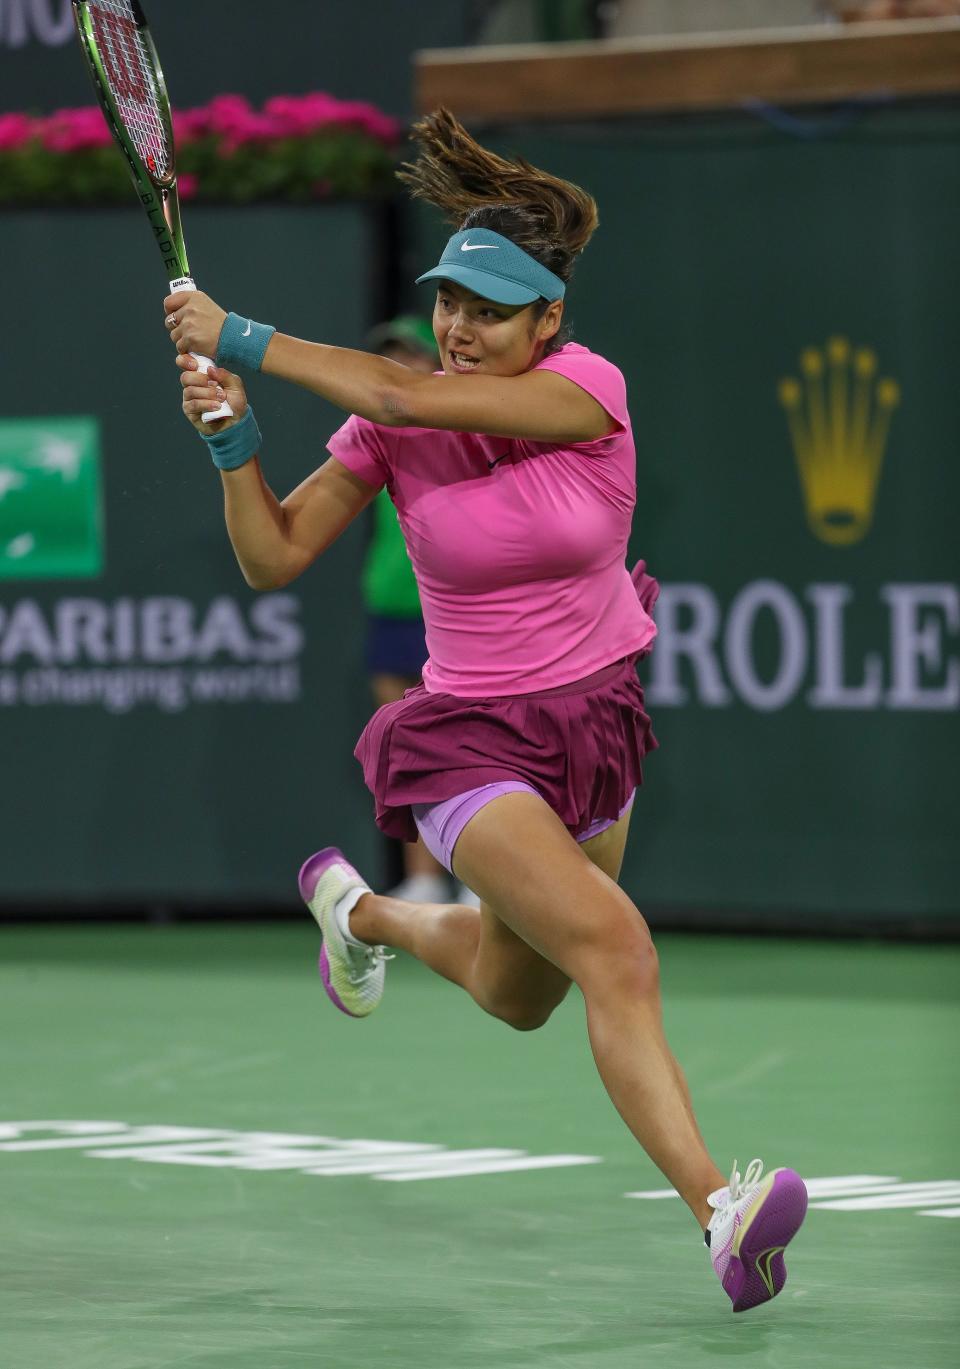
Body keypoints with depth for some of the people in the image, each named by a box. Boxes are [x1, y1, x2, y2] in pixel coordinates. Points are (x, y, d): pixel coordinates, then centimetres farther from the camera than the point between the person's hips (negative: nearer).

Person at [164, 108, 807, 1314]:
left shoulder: (586, 388, -18)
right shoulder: (390, 427, -10)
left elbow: (410, 395, -31)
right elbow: (273, 556, -5)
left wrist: (238, 337, -27)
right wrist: (230, 431, -20)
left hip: (596, 719, 3)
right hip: (471, 745, -3)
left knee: (516, 998, 23)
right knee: (614, 947, -26)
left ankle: (363, 913, 53)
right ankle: (718, 1207, -34)